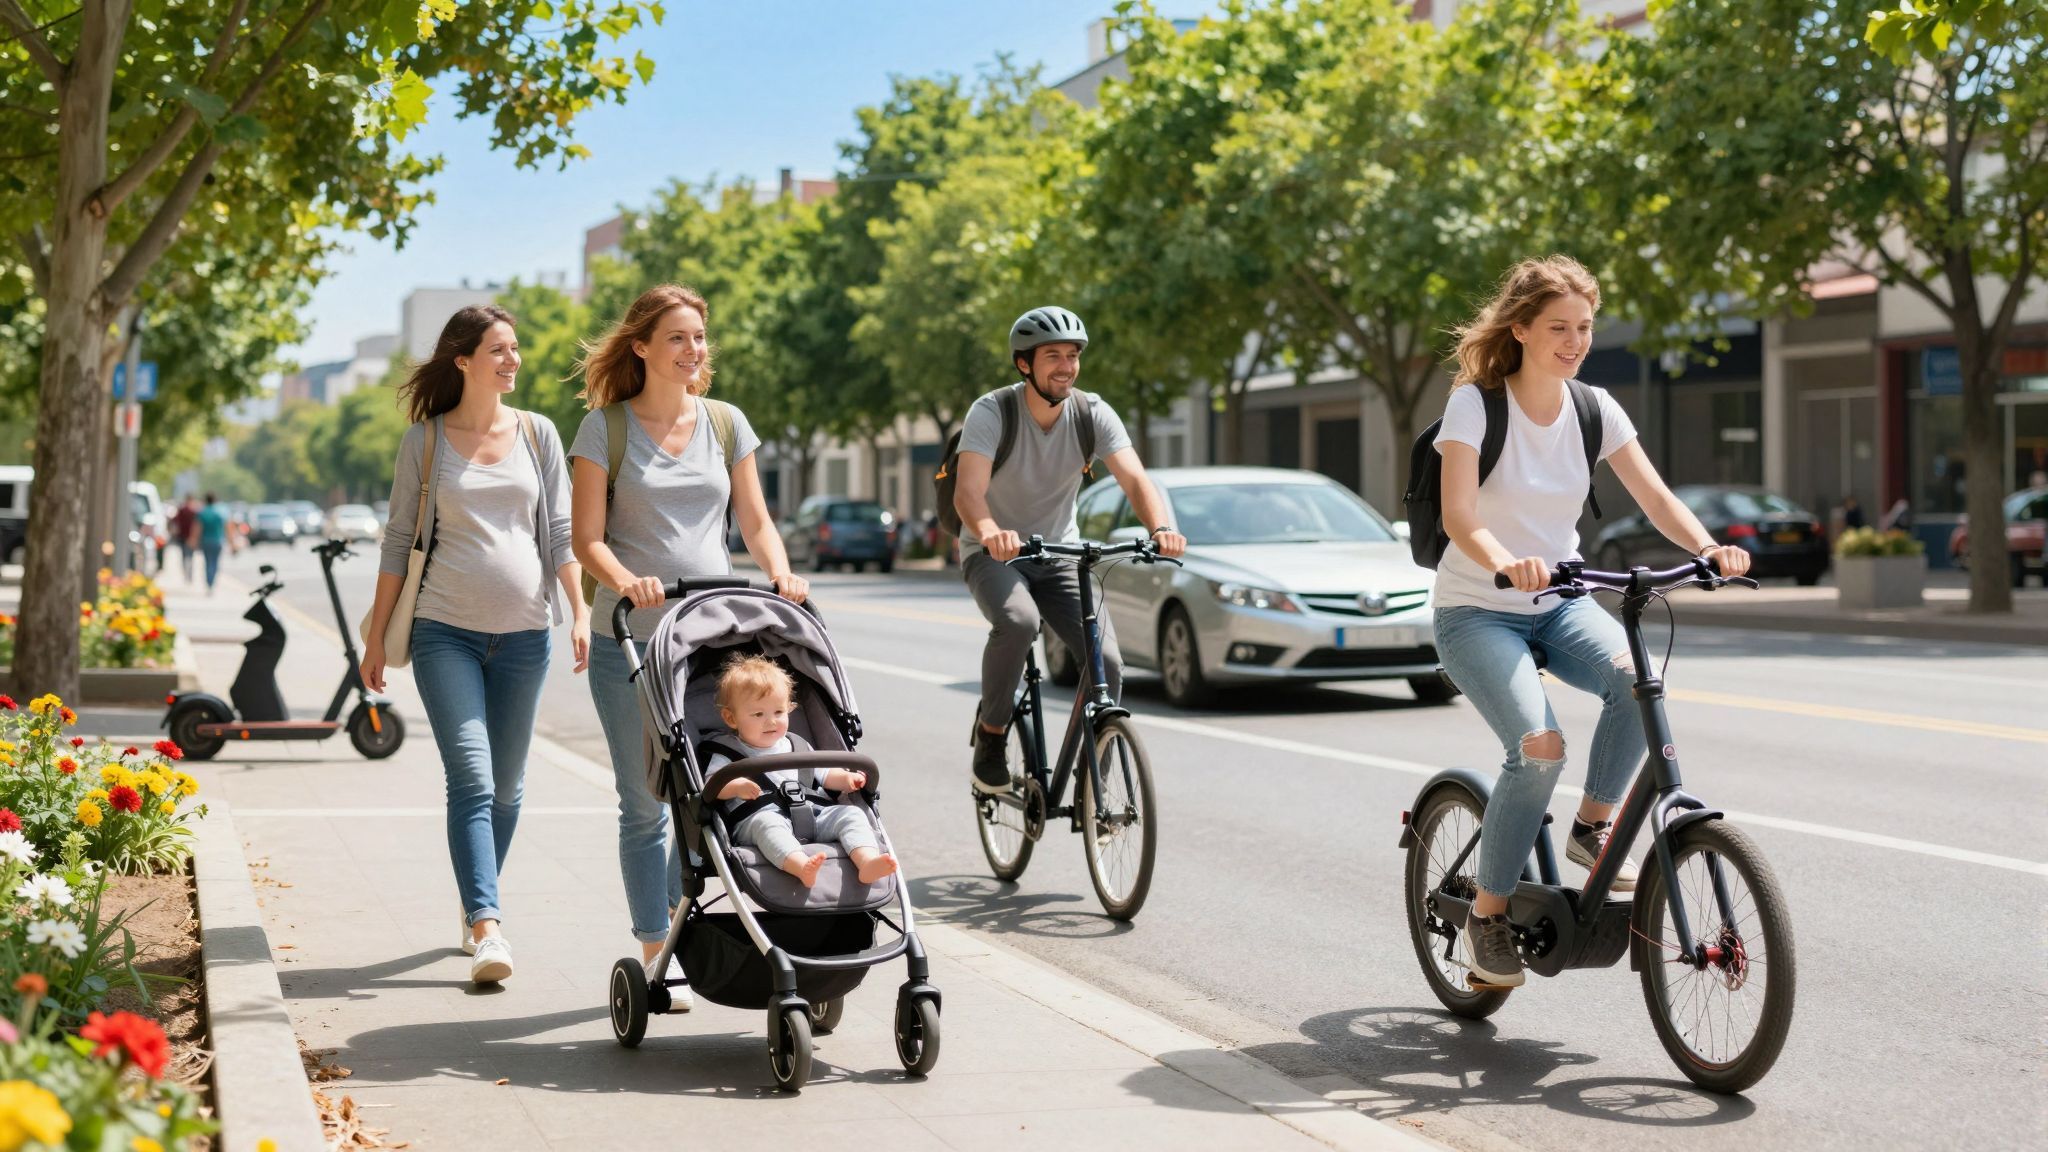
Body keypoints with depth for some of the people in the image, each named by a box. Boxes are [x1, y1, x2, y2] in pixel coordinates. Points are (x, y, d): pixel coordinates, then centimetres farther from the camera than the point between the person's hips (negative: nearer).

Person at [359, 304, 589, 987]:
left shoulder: (538, 434, 9)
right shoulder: (424, 440, 4)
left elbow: (561, 532, 8)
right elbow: (399, 541, 7)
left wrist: (580, 612, -4)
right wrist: (376, 636, 6)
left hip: (523, 631, 3)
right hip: (446, 629, -2)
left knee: (507, 785, 9)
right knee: (471, 778, -13)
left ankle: (476, 905, 27)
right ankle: (487, 929, -19)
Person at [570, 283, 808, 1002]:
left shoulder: (726, 423, 10)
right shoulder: (605, 427, 0)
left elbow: (754, 522, 13)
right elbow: (587, 539, -3)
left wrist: (780, 571, -7)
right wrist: (626, 582, -23)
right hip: (631, 641, -3)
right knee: (645, 803, 1)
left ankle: (682, 918, 21)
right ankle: (656, 953, 10)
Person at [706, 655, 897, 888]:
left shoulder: (796, 747, 27)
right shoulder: (728, 754, 13)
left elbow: (824, 775, 31)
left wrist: (846, 778, 9)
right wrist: (736, 787, -21)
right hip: (757, 818, -5)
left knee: (850, 813, -15)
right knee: (767, 822, -39)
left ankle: (868, 861, -42)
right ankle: (801, 866, -66)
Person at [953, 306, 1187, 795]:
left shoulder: (1092, 413, -9)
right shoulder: (991, 412, -19)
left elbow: (1134, 478, -21)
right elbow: (968, 489, -33)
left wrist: (1160, 527, -42)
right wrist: (991, 531, -56)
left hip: (1059, 554, 3)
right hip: (993, 554, -3)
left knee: (1108, 663, -15)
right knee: (1018, 622, -36)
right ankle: (990, 736, -13)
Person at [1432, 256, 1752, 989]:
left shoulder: (1594, 408, 0)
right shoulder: (1474, 404, -14)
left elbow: (1654, 497, -6)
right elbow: (1458, 516, -26)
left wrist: (1708, 548, -27)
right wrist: (1505, 563, -47)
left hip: (1560, 604, 4)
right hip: (1477, 611, -4)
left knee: (1636, 677, -28)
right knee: (1539, 747, -26)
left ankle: (1591, 827, -5)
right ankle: (1488, 913, -6)